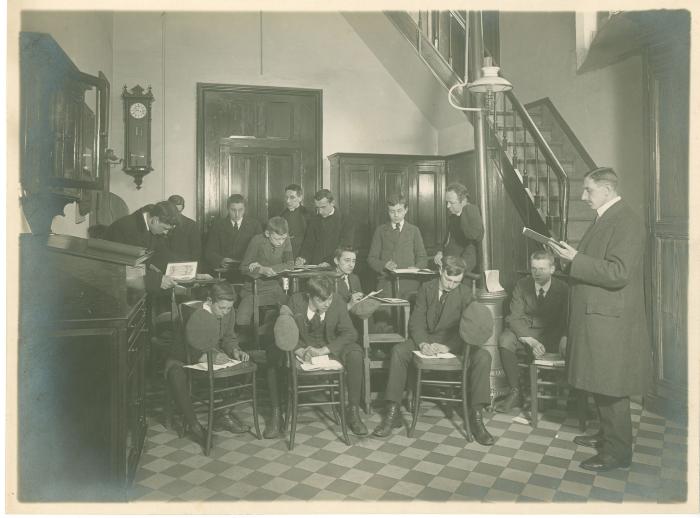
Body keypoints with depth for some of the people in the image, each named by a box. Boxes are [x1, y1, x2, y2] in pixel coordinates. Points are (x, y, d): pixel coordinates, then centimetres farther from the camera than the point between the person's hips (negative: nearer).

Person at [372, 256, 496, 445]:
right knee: (398, 351, -27)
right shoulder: (426, 289, 2)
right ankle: (393, 413, -19)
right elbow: (416, 321, -2)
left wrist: (448, 346, -26)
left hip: (453, 342, 0)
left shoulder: (465, 293, -2)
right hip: (426, 338, 1)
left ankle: (476, 415, -18)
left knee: (483, 357, -28)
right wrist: (422, 343, -23)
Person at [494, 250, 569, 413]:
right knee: (504, 340, -31)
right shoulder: (522, 285, -2)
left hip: (552, 334, -1)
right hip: (524, 331, 1)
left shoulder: (563, 288, -4)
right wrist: (531, 341, -25)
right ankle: (514, 391, -15)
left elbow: (566, 320, -6)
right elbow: (515, 318, -9)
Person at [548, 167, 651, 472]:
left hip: (610, 321, -10)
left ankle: (617, 452, 14)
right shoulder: (604, 219, 13)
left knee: (610, 388, 1)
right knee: (600, 384, 19)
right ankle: (607, 435, 35)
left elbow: (619, 273, -25)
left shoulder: (625, 222, -17)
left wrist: (575, 259, -23)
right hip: (595, 317, 10)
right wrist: (570, 255, 7)